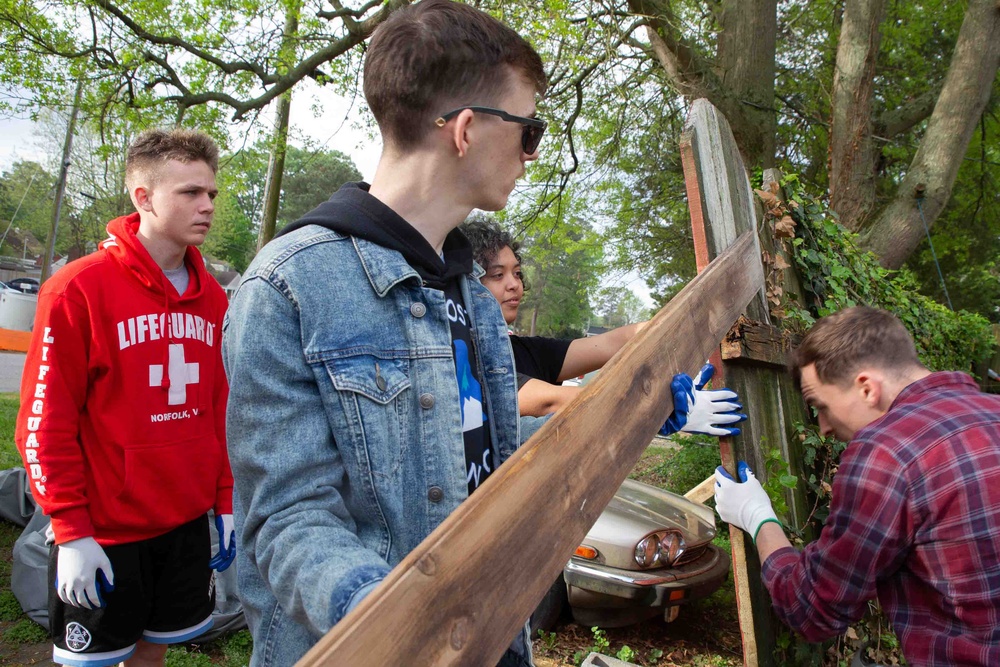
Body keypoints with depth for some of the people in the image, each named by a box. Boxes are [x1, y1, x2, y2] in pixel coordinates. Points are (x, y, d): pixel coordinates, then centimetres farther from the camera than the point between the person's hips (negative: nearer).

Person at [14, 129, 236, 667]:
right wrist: (71, 532, -11)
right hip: (104, 534, -4)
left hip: (188, 523, 5)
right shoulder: (79, 288, -12)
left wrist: (225, 502, 9)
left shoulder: (211, 296, 4)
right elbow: (45, 423, -11)